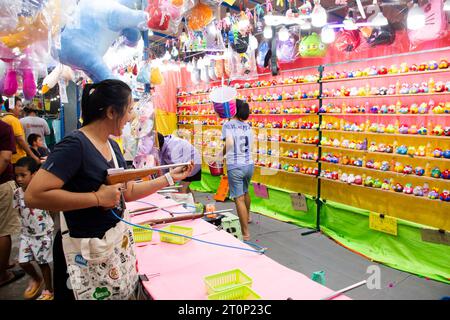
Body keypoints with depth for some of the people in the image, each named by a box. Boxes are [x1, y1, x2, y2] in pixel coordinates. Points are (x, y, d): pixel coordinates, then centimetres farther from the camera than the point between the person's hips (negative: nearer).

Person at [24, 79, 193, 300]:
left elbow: (128, 192, 10)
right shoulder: (75, 144, -20)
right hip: (87, 249, -8)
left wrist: (170, 178, 5)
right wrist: (98, 197, -26)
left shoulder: (112, 146, 6)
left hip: (120, 239, 8)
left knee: (125, 293, 17)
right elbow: (33, 196, -28)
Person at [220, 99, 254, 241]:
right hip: (249, 164, 6)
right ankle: (247, 216, 51)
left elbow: (229, 142, -21)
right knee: (245, 192, 29)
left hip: (235, 166, -6)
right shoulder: (248, 126, 8)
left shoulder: (227, 125, -8)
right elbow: (251, 144, 6)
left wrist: (223, 153, -3)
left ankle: (246, 233, -3)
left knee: (239, 199, -3)